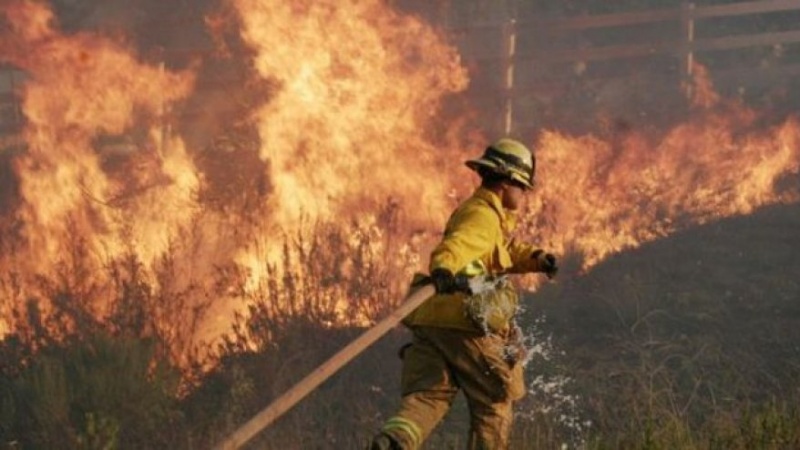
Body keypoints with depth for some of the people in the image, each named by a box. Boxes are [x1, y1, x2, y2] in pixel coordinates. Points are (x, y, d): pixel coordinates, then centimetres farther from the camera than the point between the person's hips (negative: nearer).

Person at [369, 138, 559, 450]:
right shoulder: (485, 216, -5)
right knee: (495, 404, 9)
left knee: (426, 397, -5)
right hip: (465, 322, -8)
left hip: (429, 319, 8)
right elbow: (457, 245, -27)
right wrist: (445, 271, -48)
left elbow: (507, 250, 43)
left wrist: (534, 259, 24)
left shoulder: (469, 211, 28)